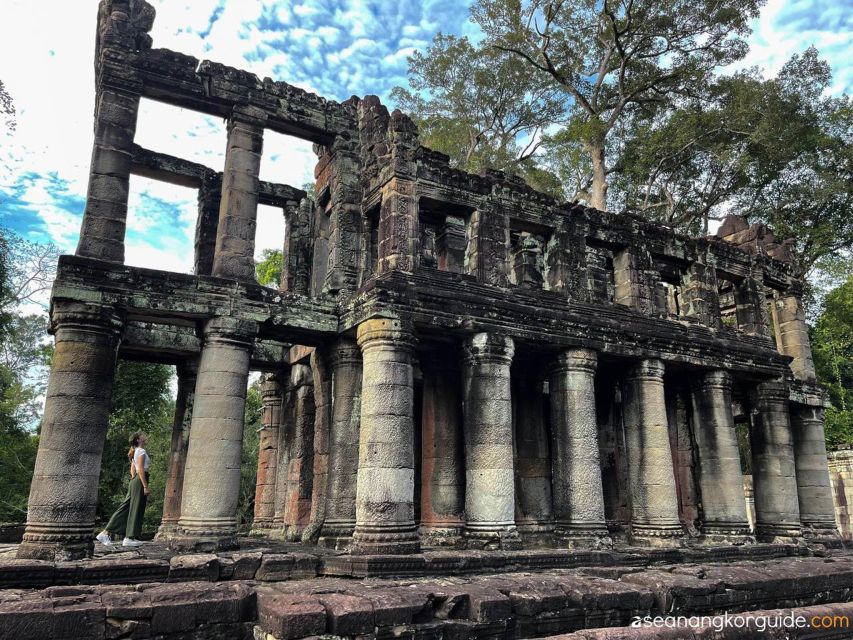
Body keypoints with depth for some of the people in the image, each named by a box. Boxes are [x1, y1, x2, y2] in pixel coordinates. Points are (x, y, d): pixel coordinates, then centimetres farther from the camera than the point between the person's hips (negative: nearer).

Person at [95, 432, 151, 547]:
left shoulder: (135, 452, 20)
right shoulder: (141, 451, -9)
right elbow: (140, 470, -17)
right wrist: (145, 486, -19)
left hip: (134, 481, 9)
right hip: (140, 482, -9)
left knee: (125, 508, 9)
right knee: (136, 509, -4)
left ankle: (106, 533, 8)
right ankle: (129, 538, -1)